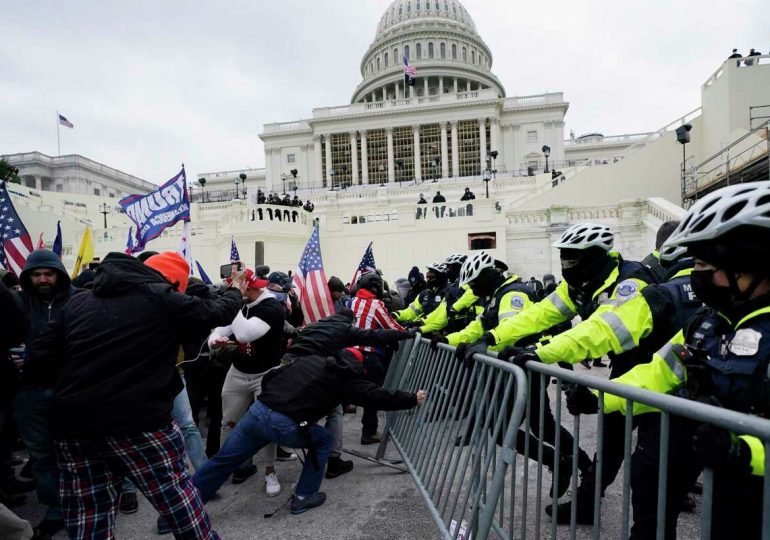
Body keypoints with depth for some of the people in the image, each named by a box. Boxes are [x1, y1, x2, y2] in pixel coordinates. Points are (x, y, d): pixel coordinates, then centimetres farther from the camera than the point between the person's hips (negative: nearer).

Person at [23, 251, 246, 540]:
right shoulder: (162, 298, -4)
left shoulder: (77, 301, 10)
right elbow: (217, 311, 8)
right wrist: (235, 290, 27)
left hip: (72, 425, 5)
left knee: (87, 516, 16)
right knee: (176, 495, 13)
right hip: (139, 423, -4)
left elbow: (38, 364, 6)